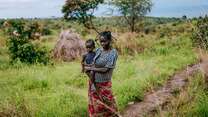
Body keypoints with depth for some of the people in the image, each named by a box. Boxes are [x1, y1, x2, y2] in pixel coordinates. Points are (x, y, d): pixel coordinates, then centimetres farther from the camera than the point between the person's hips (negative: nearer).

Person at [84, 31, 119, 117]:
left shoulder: (113, 53, -15)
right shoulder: (98, 50, 1)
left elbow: (105, 69, -18)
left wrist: (90, 68, -11)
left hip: (104, 84, -5)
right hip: (93, 82, 5)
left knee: (107, 105, 9)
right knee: (94, 105, 16)